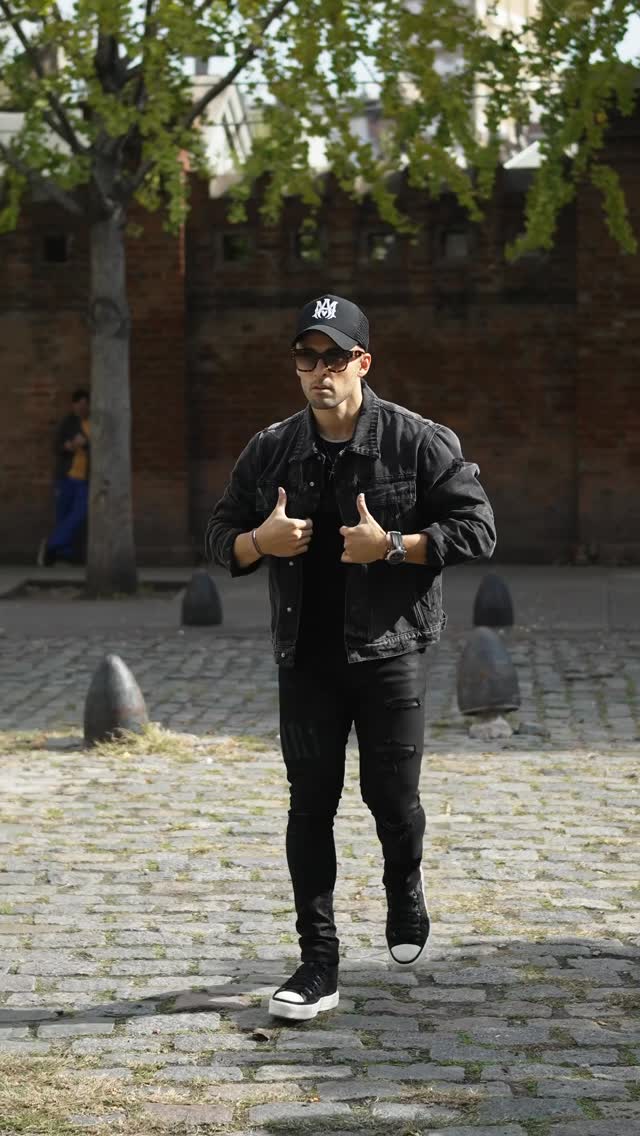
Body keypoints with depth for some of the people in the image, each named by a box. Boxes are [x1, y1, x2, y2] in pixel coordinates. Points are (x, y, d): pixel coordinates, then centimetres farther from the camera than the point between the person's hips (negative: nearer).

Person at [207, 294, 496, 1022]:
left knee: (391, 794, 5)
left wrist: (390, 545, -20)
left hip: (390, 650, -2)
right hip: (306, 656, 3)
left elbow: (476, 530, -8)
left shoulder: (418, 442, -6)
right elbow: (221, 538, 10)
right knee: (311, 804, 3)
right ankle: (318, 963, 9)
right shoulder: (269, 451, 4)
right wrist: (260, 540, -13)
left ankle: (405, 894, 38)